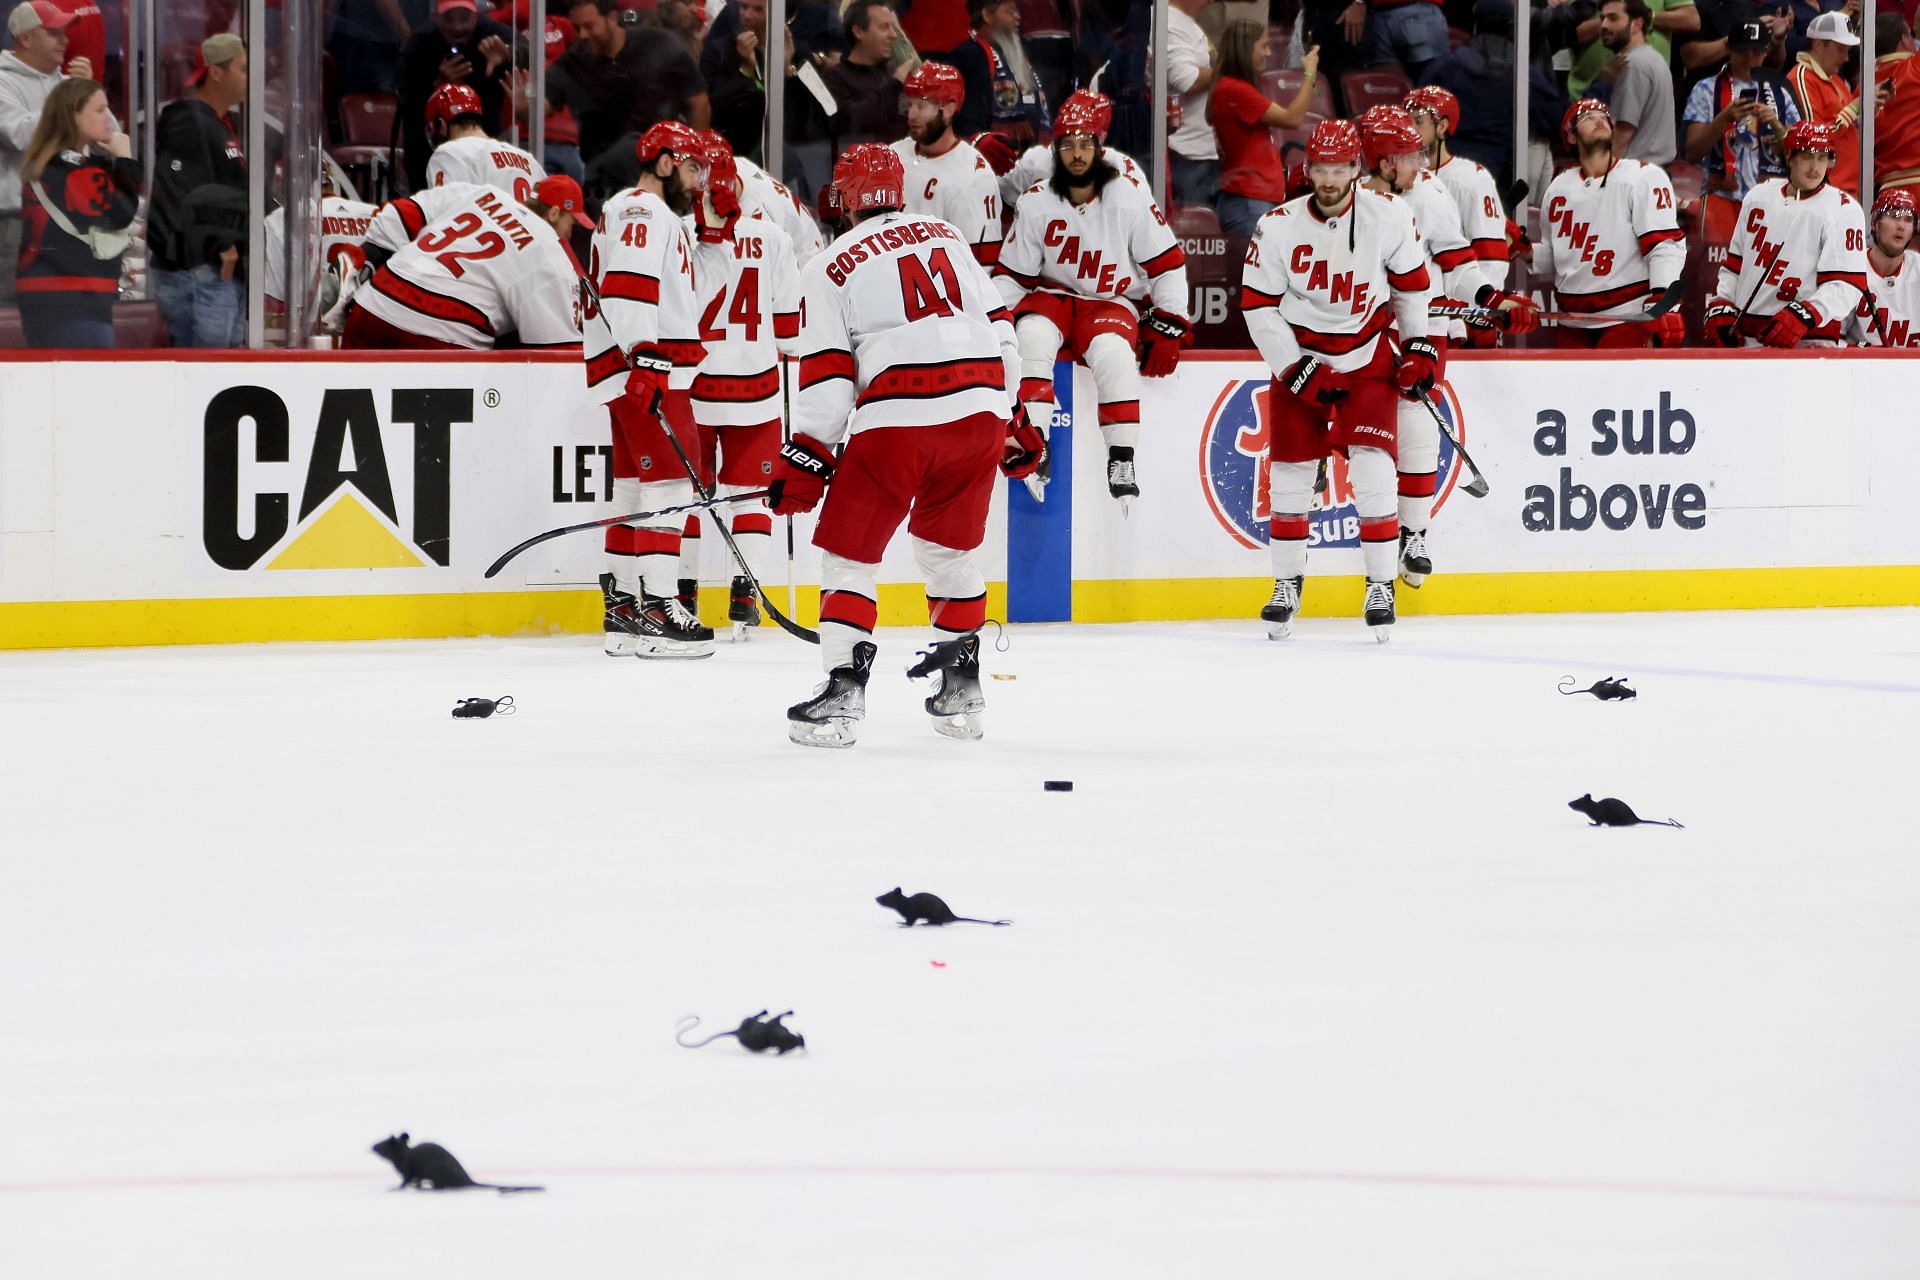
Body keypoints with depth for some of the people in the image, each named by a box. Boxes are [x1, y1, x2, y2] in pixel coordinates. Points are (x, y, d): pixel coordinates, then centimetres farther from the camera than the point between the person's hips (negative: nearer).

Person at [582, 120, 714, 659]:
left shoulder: (663, 219, 26)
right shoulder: (642, 211, -8)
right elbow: (627, 288, -22)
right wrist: (646, 360, -29)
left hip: (650, 372, 11)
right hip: (646, 368, -11)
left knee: (636, 484, 12)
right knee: (668, 479, -14)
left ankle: (623, 607, 15)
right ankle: (656, 609, -18)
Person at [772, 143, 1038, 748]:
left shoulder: (832, 267, 5)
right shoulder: (948, 236, 19)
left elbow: (827, 379, -1)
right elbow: (998, 328, 18)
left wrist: (804, 462, 5)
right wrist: (1014, 420, 25)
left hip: (897, 422, -5)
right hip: (979, 412, 5)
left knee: (849, 551, 6)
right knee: (949, 548, 21)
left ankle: (843, 690, -5)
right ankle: (961, 693, 22)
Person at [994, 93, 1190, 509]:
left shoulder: (1130, 197, -11)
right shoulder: (1035, 204, -5)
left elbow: (1167, 264, -4)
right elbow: (1011, 275, 3)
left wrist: (1168, 328, -7)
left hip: (1113, 302, -2)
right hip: (1054, 297, 2)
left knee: (1114, 354, -34)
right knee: (1031, 336, -31)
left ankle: (1122, 460, -28)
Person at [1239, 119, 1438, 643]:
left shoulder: (1389, 217, -11)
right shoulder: (1278, 227, -14)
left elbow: (1412, 282, 6)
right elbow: (1258, 306, -9)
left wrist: (1418, 345, 3)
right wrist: (1296, 370, -14)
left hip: (1368, 359, 0)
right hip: (1298, 357, 0)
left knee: (1372, 471, -11)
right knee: (1290, 475, 1)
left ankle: (1382, 585, -1)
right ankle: (1287, 584, 17)